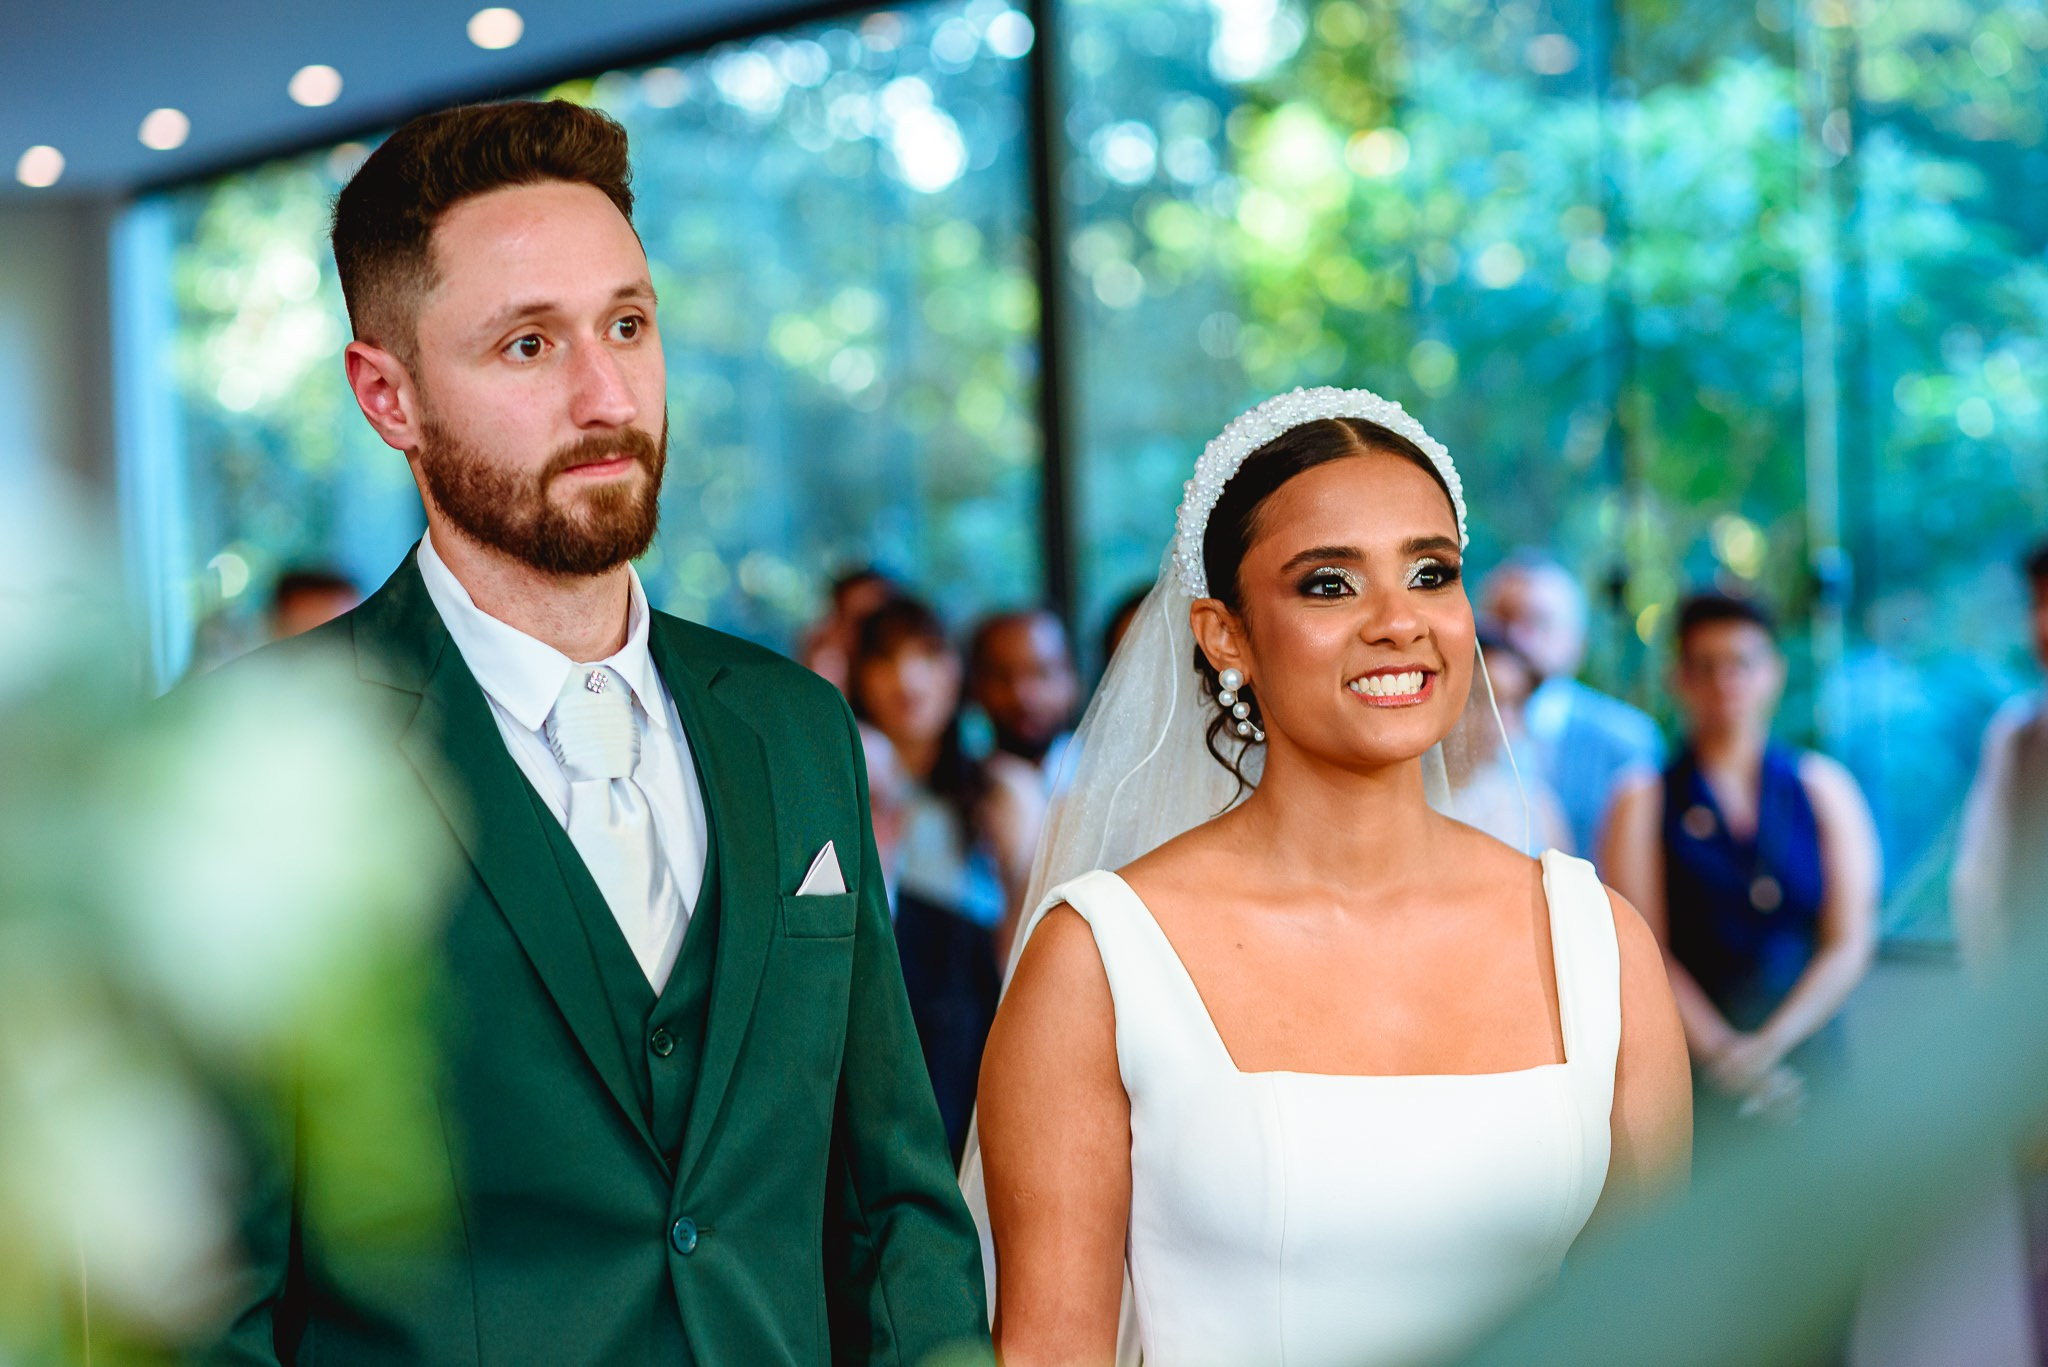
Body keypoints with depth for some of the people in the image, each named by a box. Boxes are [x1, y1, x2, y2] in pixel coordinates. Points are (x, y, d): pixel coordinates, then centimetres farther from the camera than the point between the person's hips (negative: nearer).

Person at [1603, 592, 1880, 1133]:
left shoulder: (1824, 788, 10)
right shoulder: (1645, 802, 5)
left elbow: (1850, 945, 3)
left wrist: (1770, 1043, -10)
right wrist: (1719, 1048, -15)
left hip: (1808, 1057, 1)